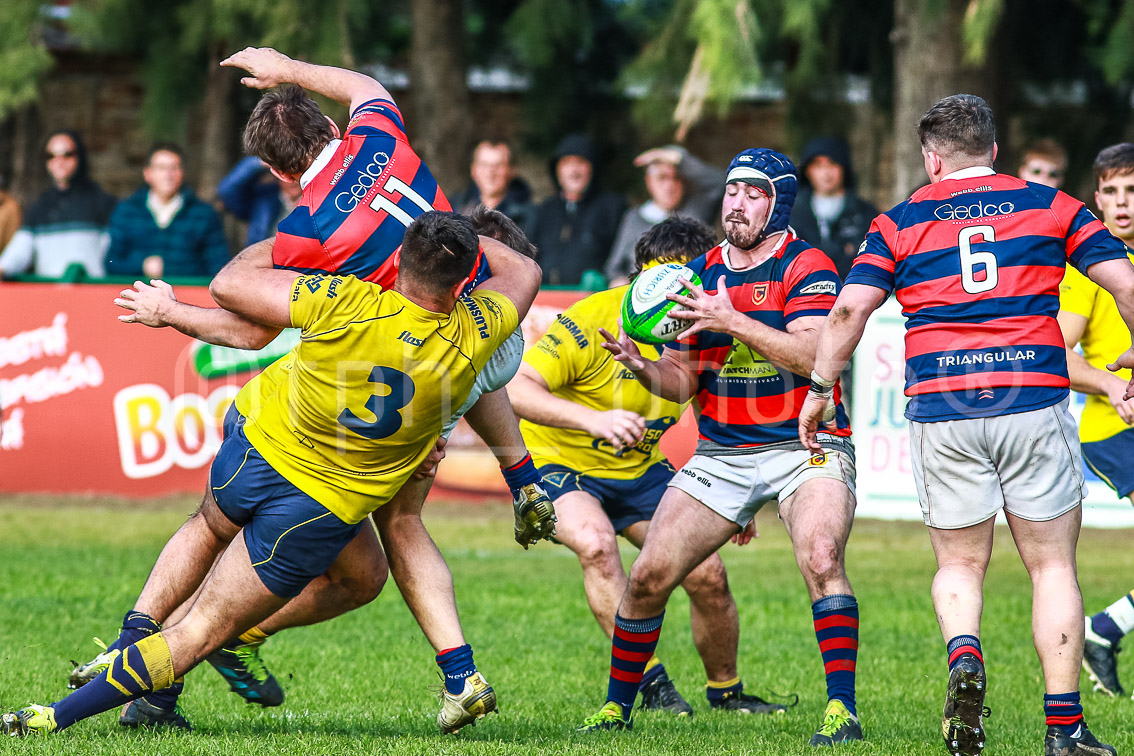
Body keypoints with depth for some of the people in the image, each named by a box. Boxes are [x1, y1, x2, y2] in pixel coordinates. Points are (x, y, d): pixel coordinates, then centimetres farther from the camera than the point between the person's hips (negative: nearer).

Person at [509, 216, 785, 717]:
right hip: (561, 464, -5)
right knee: (595, 543, -34)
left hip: (642, 469, 5)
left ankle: (726, 692, 21)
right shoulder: (593, 320, -28)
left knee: (707, 575, -6)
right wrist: (592, 419, -49)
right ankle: (647, 679, -23)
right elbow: (513, 387, -35)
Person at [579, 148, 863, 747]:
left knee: (821, 559, -29)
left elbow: (813, 355, -22)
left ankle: (841, 708, -26)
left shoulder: (805, 266, -7)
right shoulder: (698, 275, 9)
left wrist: (734, 321, -28)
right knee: (649, 576, -3)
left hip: (806, 446, -5)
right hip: (720, 455, 5)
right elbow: (683, 382, 11)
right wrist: (645, 369, -11)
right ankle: (616, 705, 14)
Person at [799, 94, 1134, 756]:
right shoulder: (1050, 206, 10)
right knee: (1052, 564, 8)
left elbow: (851, 308, -2)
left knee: (960, 563, 15)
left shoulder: (901, 222, 9)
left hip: (941, 411, 1)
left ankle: (964, 655, -16)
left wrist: (820, 389, 8)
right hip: (1034, 403, -1)